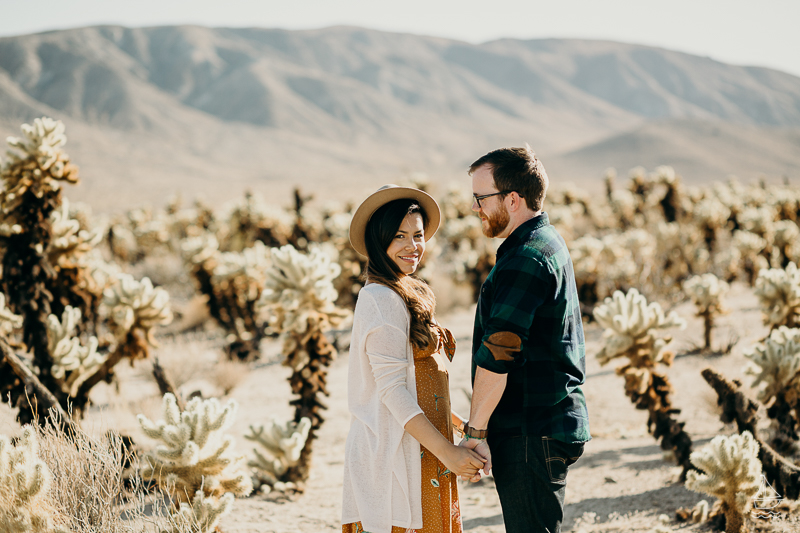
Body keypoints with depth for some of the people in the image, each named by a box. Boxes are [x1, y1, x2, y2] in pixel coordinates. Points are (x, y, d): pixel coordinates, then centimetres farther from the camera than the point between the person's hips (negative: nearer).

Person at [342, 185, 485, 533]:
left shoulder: (411, 294, 17)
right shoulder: (382, 299, -14)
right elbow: (392, 390, -19)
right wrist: (448, 452, -20)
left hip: (419, 452, 9)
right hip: (396, 451, -9)